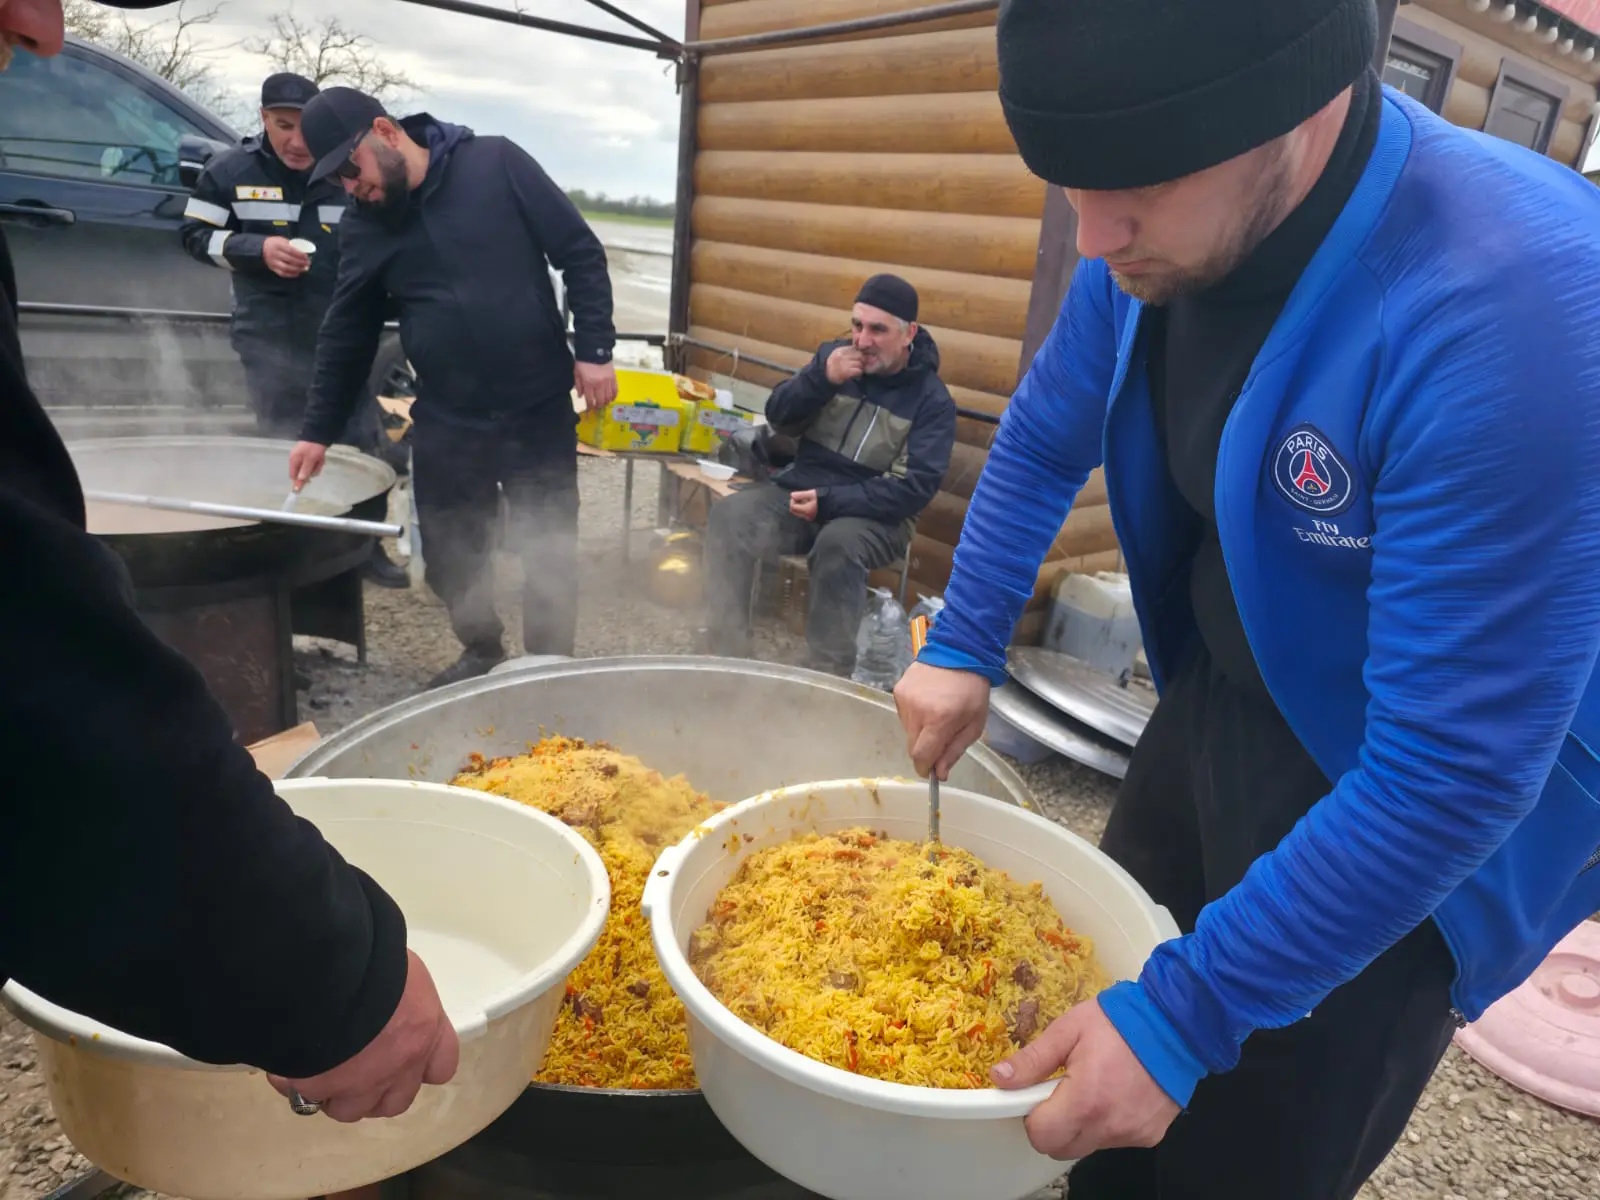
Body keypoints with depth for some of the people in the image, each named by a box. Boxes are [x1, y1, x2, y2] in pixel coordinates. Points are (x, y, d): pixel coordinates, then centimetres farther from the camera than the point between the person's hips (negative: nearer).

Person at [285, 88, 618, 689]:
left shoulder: (496, 164, -6)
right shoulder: (363, 227, 4)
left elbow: (581, 253, -5)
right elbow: (345, 335, 10)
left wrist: (594, 350, -12)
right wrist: (318, 431, 8)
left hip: (540, 409, -3)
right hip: (445, 422, 4)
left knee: (549, 552, 3)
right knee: (450, 556, 10)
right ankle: (481, 652, 35)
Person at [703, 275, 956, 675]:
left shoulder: (932, 399, -8)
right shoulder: (834, 354, 5)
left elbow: (916, 488, -16)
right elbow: (779, 418, 4)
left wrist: (830, 502, -23)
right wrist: (821, 378, -15)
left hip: (875, 516, -4)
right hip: (801, 490, 4)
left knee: (837, 545, -38)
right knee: (728, 516, -22)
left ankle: (829, 675, -25)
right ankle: (728, 654, -18)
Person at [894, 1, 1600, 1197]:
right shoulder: (1156, 240, -11)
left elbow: (1453, 773, -31)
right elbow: (1041, 443, 6)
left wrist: (1183, 1011, -27)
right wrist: (964, 649, 2)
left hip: (1401, 827, -5)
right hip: (1215, 703, 6)